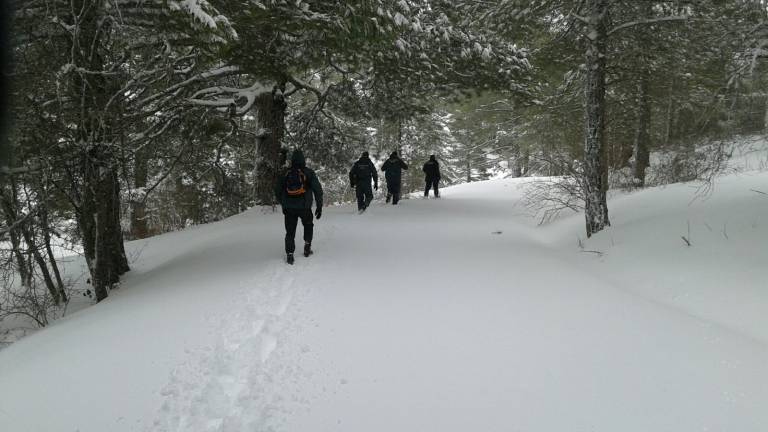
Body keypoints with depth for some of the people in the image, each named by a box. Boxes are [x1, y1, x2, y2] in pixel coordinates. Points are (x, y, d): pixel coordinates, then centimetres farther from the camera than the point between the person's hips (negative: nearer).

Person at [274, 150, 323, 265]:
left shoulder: (285, 173, 3)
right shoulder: (309, 173, -3)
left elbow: (277, 191, 10)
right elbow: (318, 190, -4)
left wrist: (283, 205, 22)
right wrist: (319, 207, 4)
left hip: (289, 208, 1)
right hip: (305, 207, -1)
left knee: (290, 231, 10)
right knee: (308, 225, 24)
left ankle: (289, 254, 1)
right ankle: (307, 247, 19)